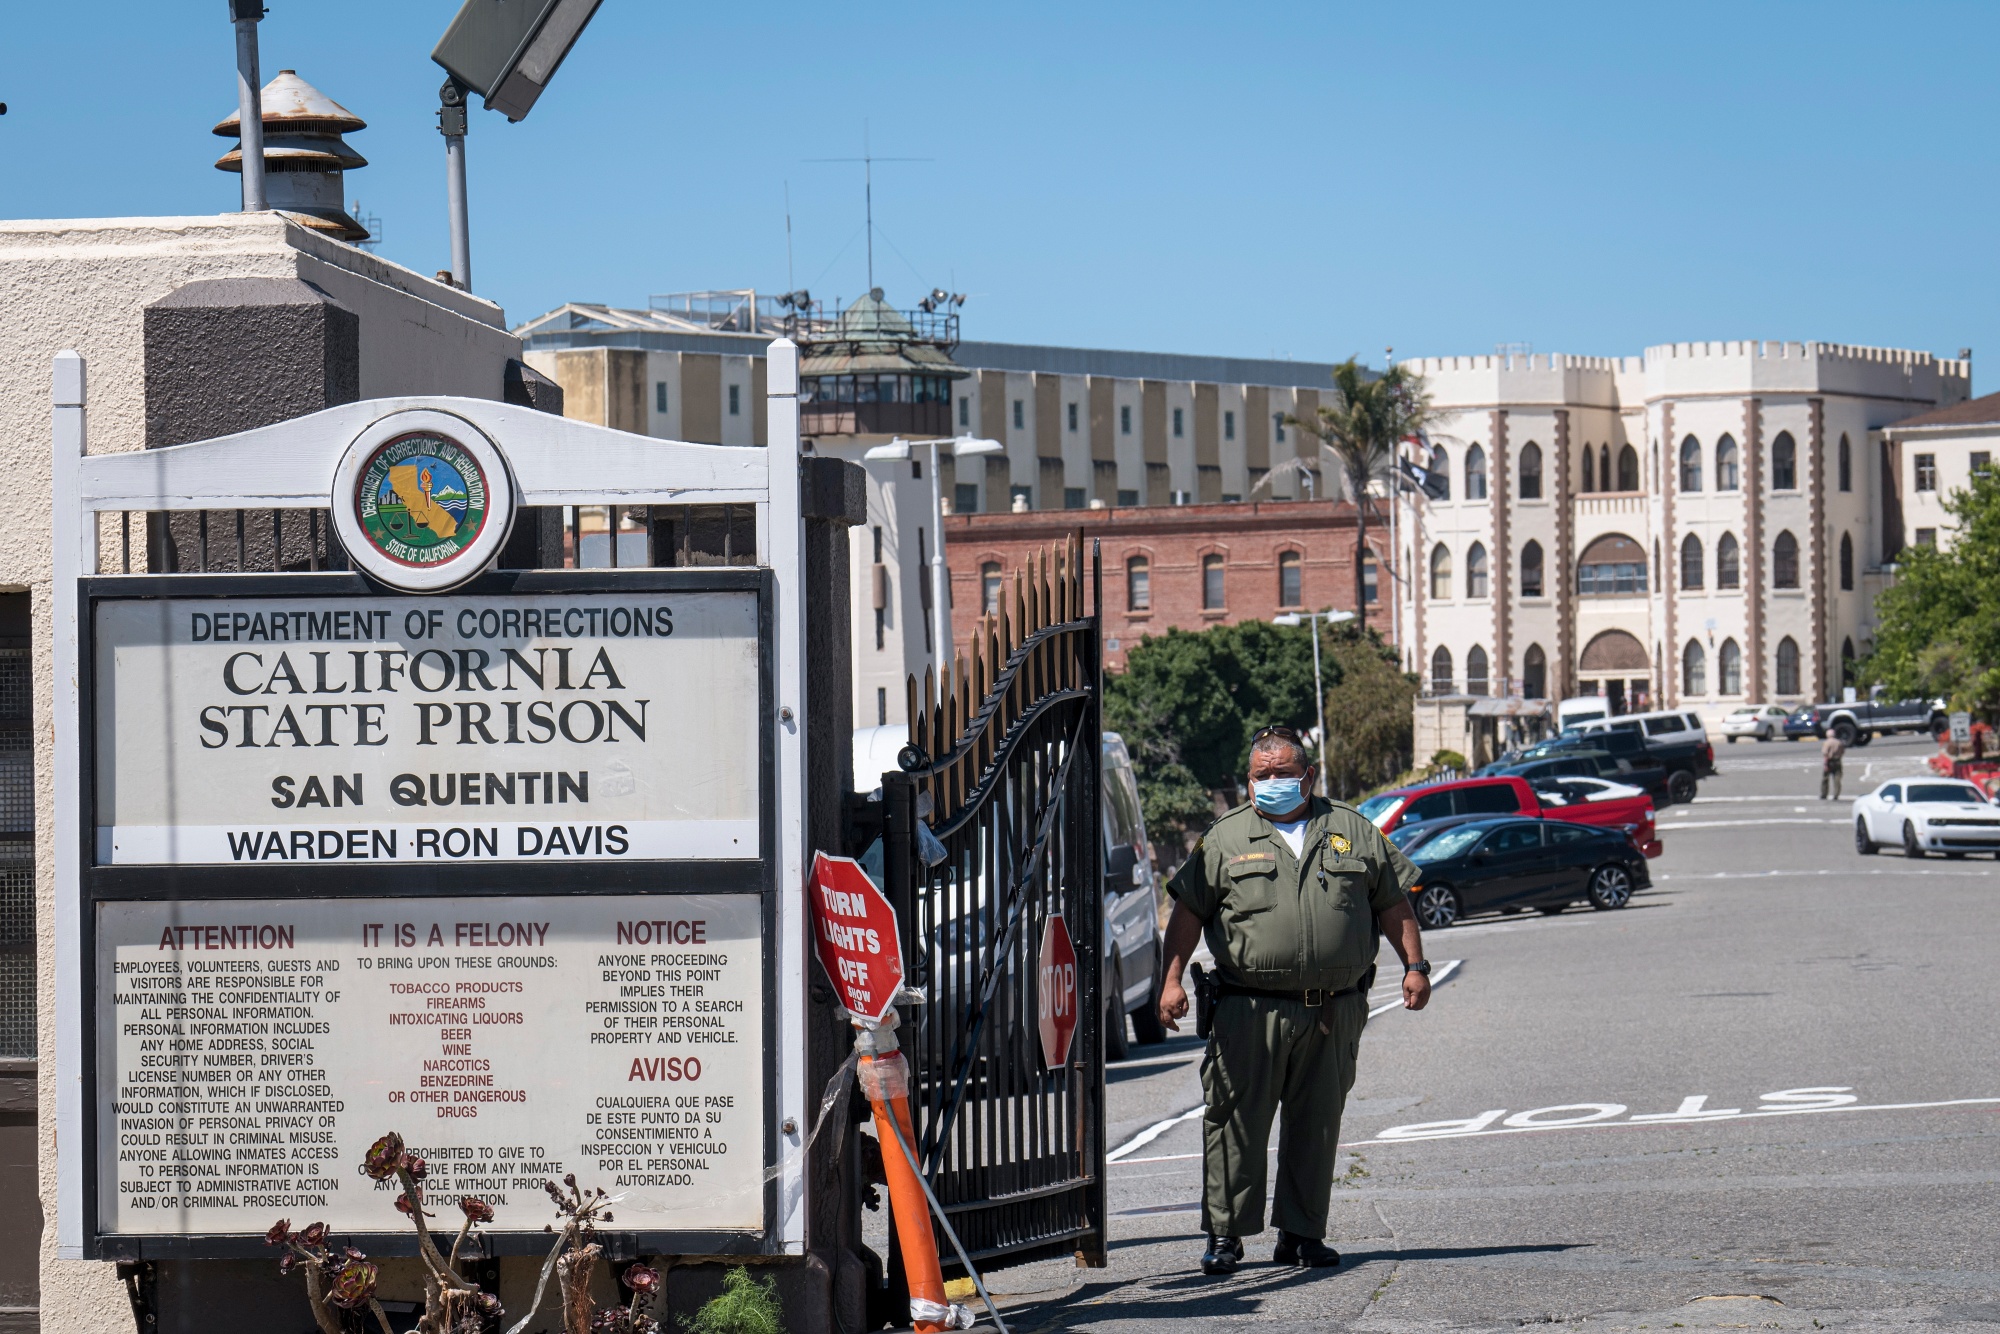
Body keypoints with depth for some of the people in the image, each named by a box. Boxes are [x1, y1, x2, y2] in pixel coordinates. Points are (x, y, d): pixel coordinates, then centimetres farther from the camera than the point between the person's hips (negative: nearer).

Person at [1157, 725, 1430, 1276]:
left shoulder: (1352, 831, 11)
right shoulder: (1225, 838, 7)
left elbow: (1393, 904, 15)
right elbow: (1188, 911, 6)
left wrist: (1414, 966, 7)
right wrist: (1171, 980, -3)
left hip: (1334, 1012, 2)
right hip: (1251, 1009, -2)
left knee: (1316, 1125, 6)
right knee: (1237, 1122, -5)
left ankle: (1302, 1233, 15)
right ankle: (1225, 1234, 2)